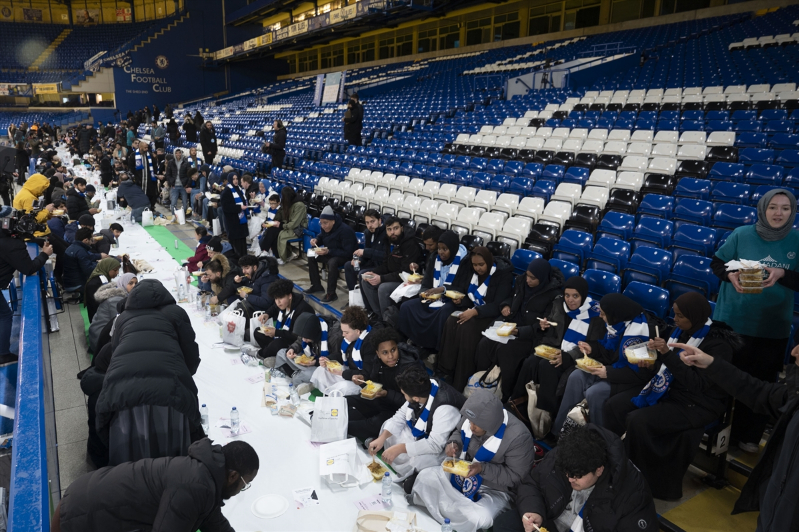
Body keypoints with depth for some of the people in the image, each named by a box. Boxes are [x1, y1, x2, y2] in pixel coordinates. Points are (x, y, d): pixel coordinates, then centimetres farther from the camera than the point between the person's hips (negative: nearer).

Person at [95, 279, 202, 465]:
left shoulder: (123, 317, 33)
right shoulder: (175, 312, 26)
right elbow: (191, 356, 22)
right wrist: (181, 377, 42)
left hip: (121, 388, 2)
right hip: (168, 387, -2)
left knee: (128, 462, 12)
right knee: (173, 459, 9)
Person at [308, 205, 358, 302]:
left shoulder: (345, 230, -28)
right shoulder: (325, 228, -5)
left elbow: (347, 253, -31)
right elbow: (321, 237, 18)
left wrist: (328, 252, -37)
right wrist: (316, 240, -9)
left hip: (346, 257, -9)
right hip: (330, 253, 9)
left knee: (332, 262, -37)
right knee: (311, 257, 0)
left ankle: (331, 293, -25)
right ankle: (316, 285, 13)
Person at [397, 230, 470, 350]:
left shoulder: (464, 261, -9)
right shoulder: (435, 258, 7)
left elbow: (463, 289, -12)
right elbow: (426, 283, 10)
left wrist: (442, 289, -25)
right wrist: (425, 293, -13)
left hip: (452, 299, -6)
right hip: (432, 297, 6)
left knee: (443, 313, -39)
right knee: (406, 307, -15)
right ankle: (413, 343, -4)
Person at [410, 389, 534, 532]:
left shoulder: (518, 436, -31)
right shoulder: (471, 418, -15)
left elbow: (517, 477, -21)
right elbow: (458, 432, 8)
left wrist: (483, 469, -31)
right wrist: (453, 443, -16)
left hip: (494, 490, -4)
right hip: (462, 475, 5)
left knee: (478, 519, -32)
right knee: (425, 477, -13)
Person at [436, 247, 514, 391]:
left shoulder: (503, 275, -14)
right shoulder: (474, 272, 6)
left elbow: (498, 305, -20)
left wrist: (475, 311, -31)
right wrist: (461, 300, -9)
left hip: (493, 315, -6)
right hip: (474, 310, 6)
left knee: (467, 328, -32)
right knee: (451, 322, -23)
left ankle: (461, 382, -23)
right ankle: (445, 372, -20)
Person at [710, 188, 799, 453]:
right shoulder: (741, 234, -8)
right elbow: (716, 263, 1)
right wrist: (731, 275, -19)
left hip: (774, 328, 1)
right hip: (733, 321, -1)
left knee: (762, 382, 13)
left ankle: (750, 435, 31)